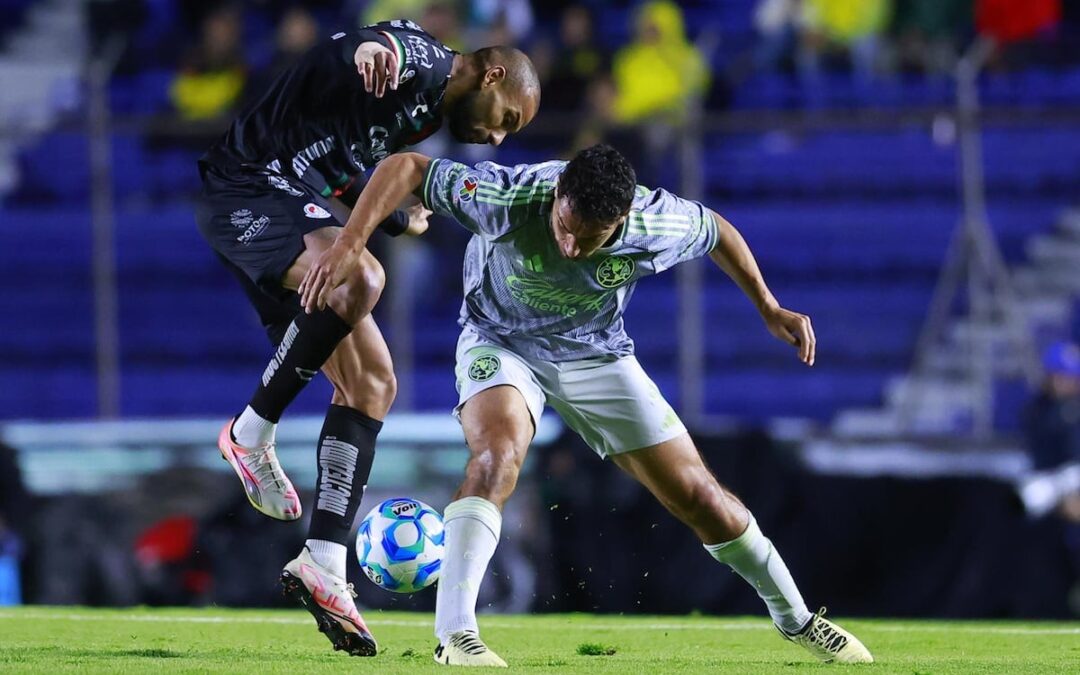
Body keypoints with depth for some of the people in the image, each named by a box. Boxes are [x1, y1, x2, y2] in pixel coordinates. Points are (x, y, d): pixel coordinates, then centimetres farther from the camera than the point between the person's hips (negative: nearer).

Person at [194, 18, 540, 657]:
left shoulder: (426, 113, 21)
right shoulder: (419, 59, -9)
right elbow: (352, 46, -34)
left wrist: (401, 219, 42)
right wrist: (369, 49, -56)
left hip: (297, 203, 11)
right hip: (248, 186, -11)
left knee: (371, 382, 3)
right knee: (359, 277, -37)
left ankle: (325, 563, -2)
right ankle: (251, 433, -21)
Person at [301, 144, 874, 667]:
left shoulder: (657, 225, -28)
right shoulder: (508, 199, -35)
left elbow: (717, 232, -3)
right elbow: (405, 168, -28)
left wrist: (769, 310, 3)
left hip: (596, 353, 2)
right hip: (502, 341, -2)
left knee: (699, 497, 3)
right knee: (497, 454, -35)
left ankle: (796, 620, 25)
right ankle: (454, 636, -36)